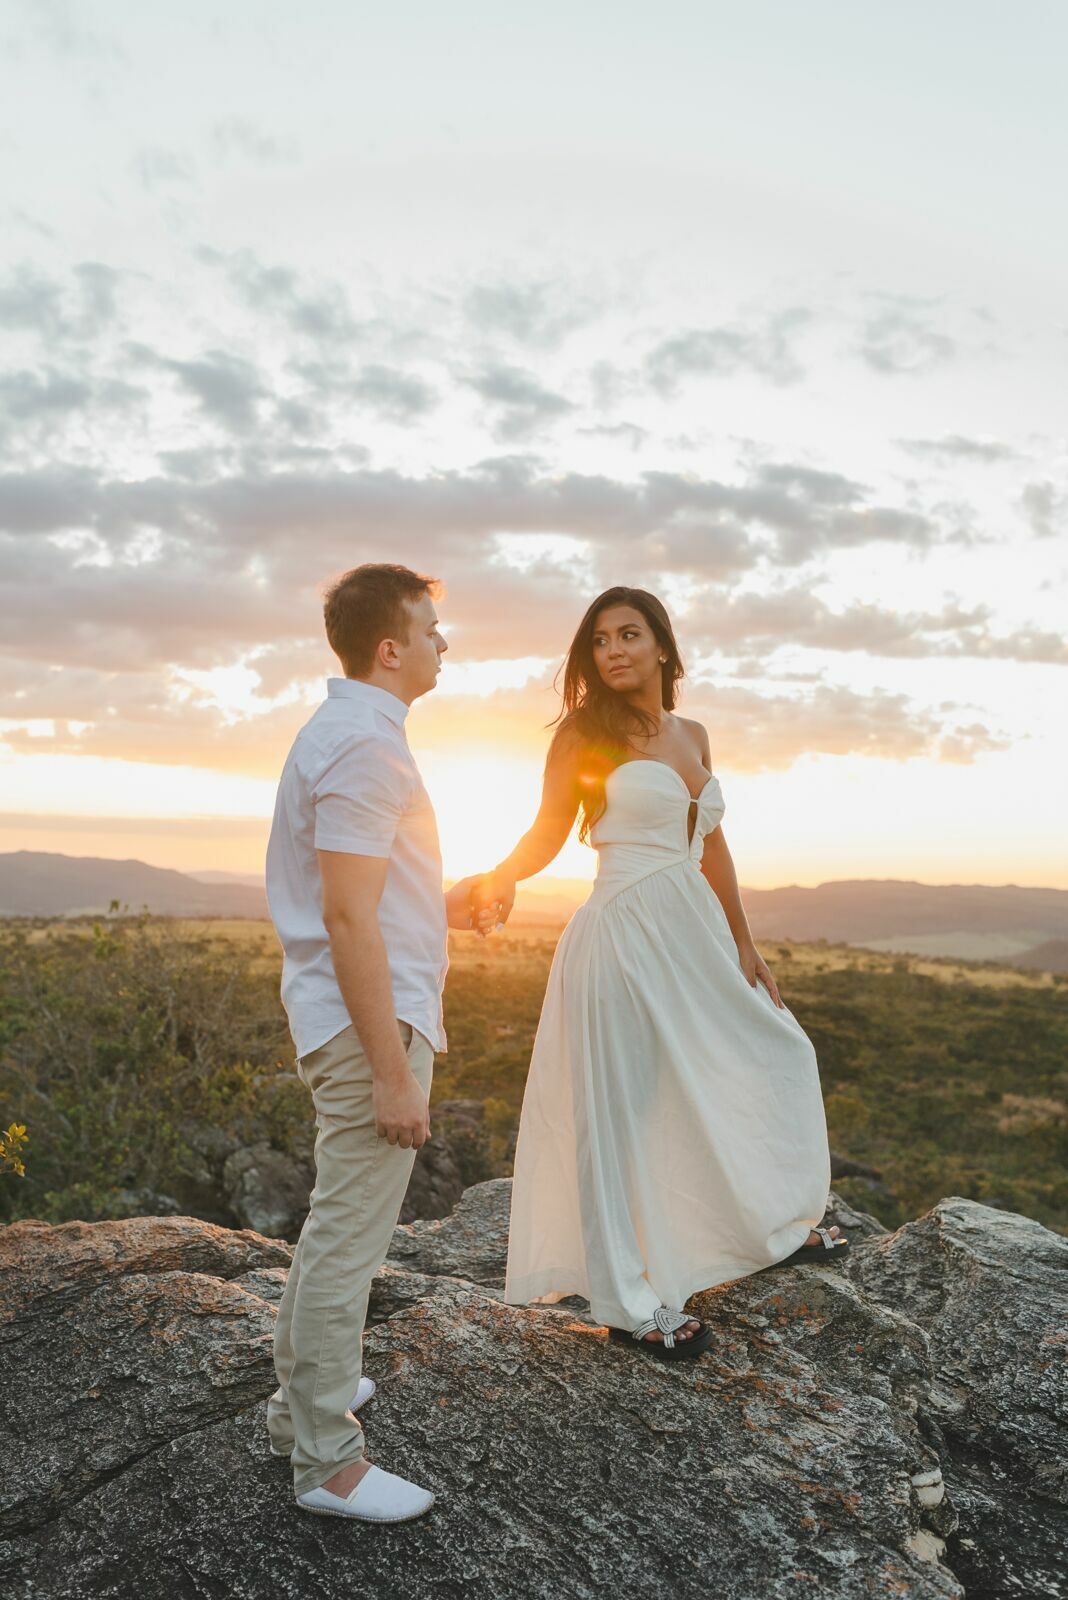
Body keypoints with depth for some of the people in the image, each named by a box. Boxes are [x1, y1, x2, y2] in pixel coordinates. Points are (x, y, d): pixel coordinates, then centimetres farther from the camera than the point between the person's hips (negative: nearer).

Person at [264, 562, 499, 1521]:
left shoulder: (343, 732, 14)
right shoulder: (366, 744, -19)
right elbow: (348, 918, -24)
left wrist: (440, 905, 17)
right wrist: (392, 1073, -23)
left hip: (358, 1017, 11)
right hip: (371, 1021, -11)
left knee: (338, 1221, 23)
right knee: (349, 1238, 2)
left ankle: (301, 1395, 40)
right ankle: (327, 1462, 19)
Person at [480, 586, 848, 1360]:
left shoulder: (693, 735, 11)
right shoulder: (587, 731, -5)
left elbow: (712, 846, 16)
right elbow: (548, 833, -4)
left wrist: (744, 944, 17)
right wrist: (504, 875, -24)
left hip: (697, 934, 7)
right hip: (628, 937, -7)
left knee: (773, 1054, 18)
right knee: (627, 1114, 2)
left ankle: (777, 1223, 43)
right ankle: (633, 1304, 20)